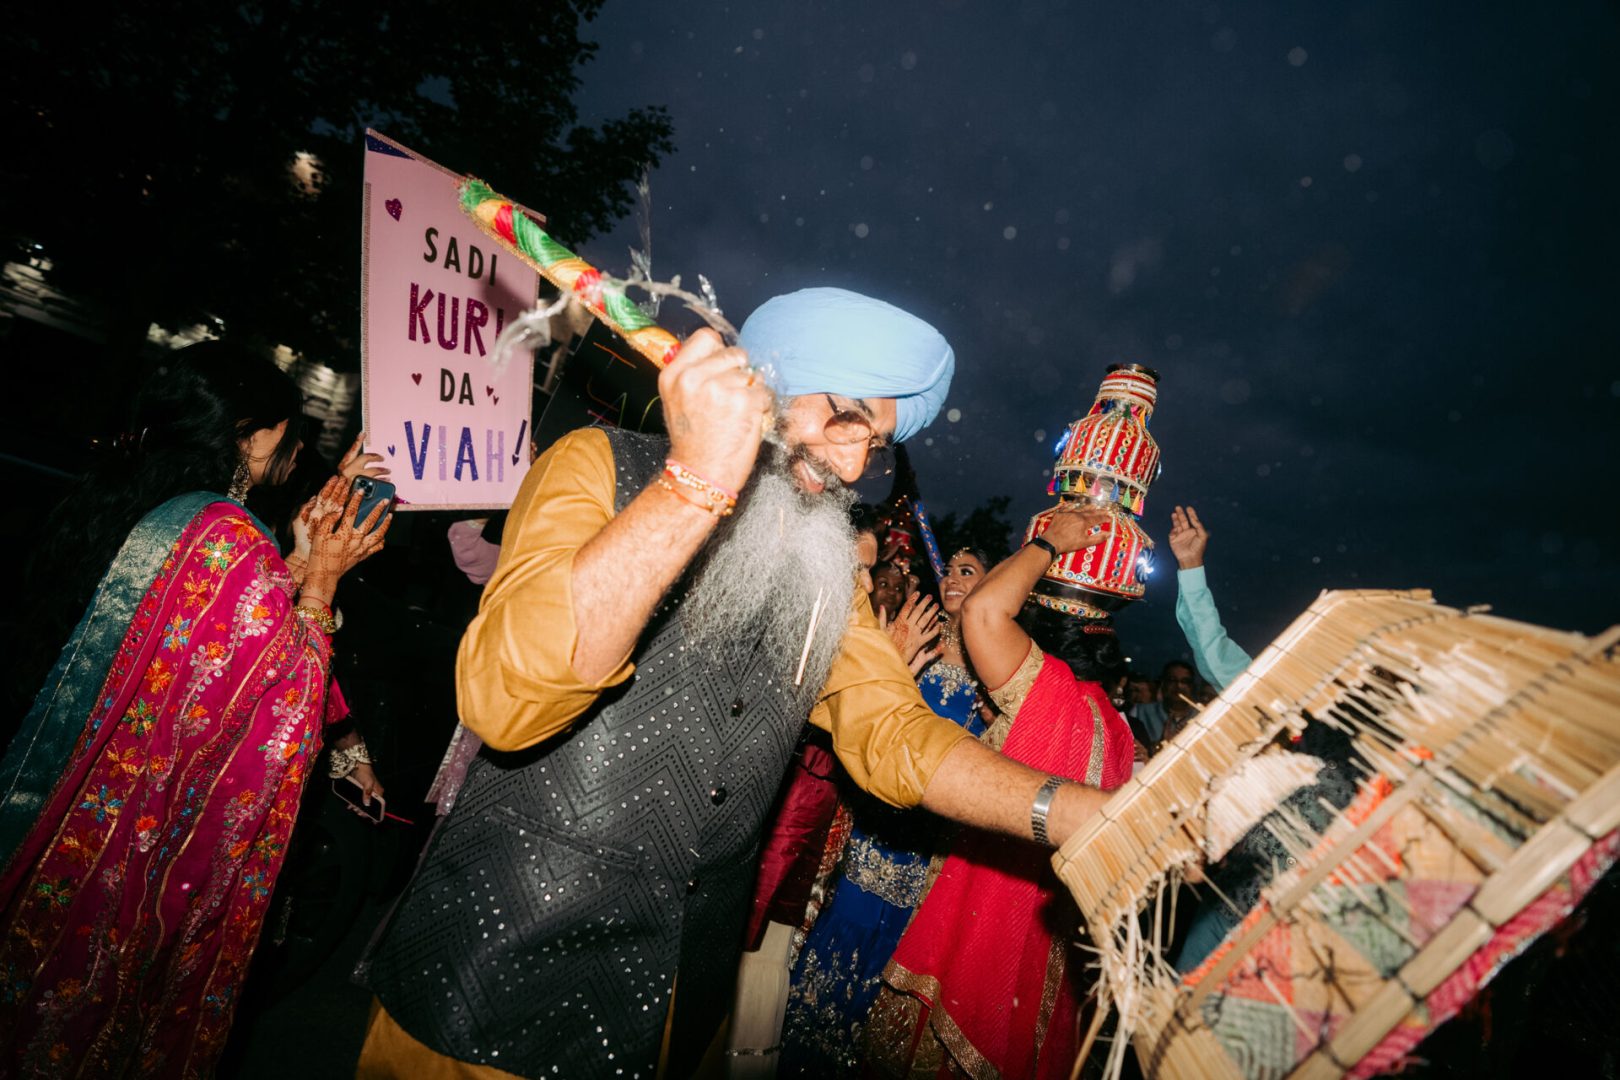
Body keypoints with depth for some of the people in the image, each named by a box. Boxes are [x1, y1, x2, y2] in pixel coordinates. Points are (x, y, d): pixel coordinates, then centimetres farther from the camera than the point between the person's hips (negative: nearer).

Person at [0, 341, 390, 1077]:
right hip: (135, 820, -9)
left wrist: (299, 556, 9)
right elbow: (282, 694, -18)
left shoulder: (134, 506, 6)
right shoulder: (228, 535, -23)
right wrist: (321, 576, -13)